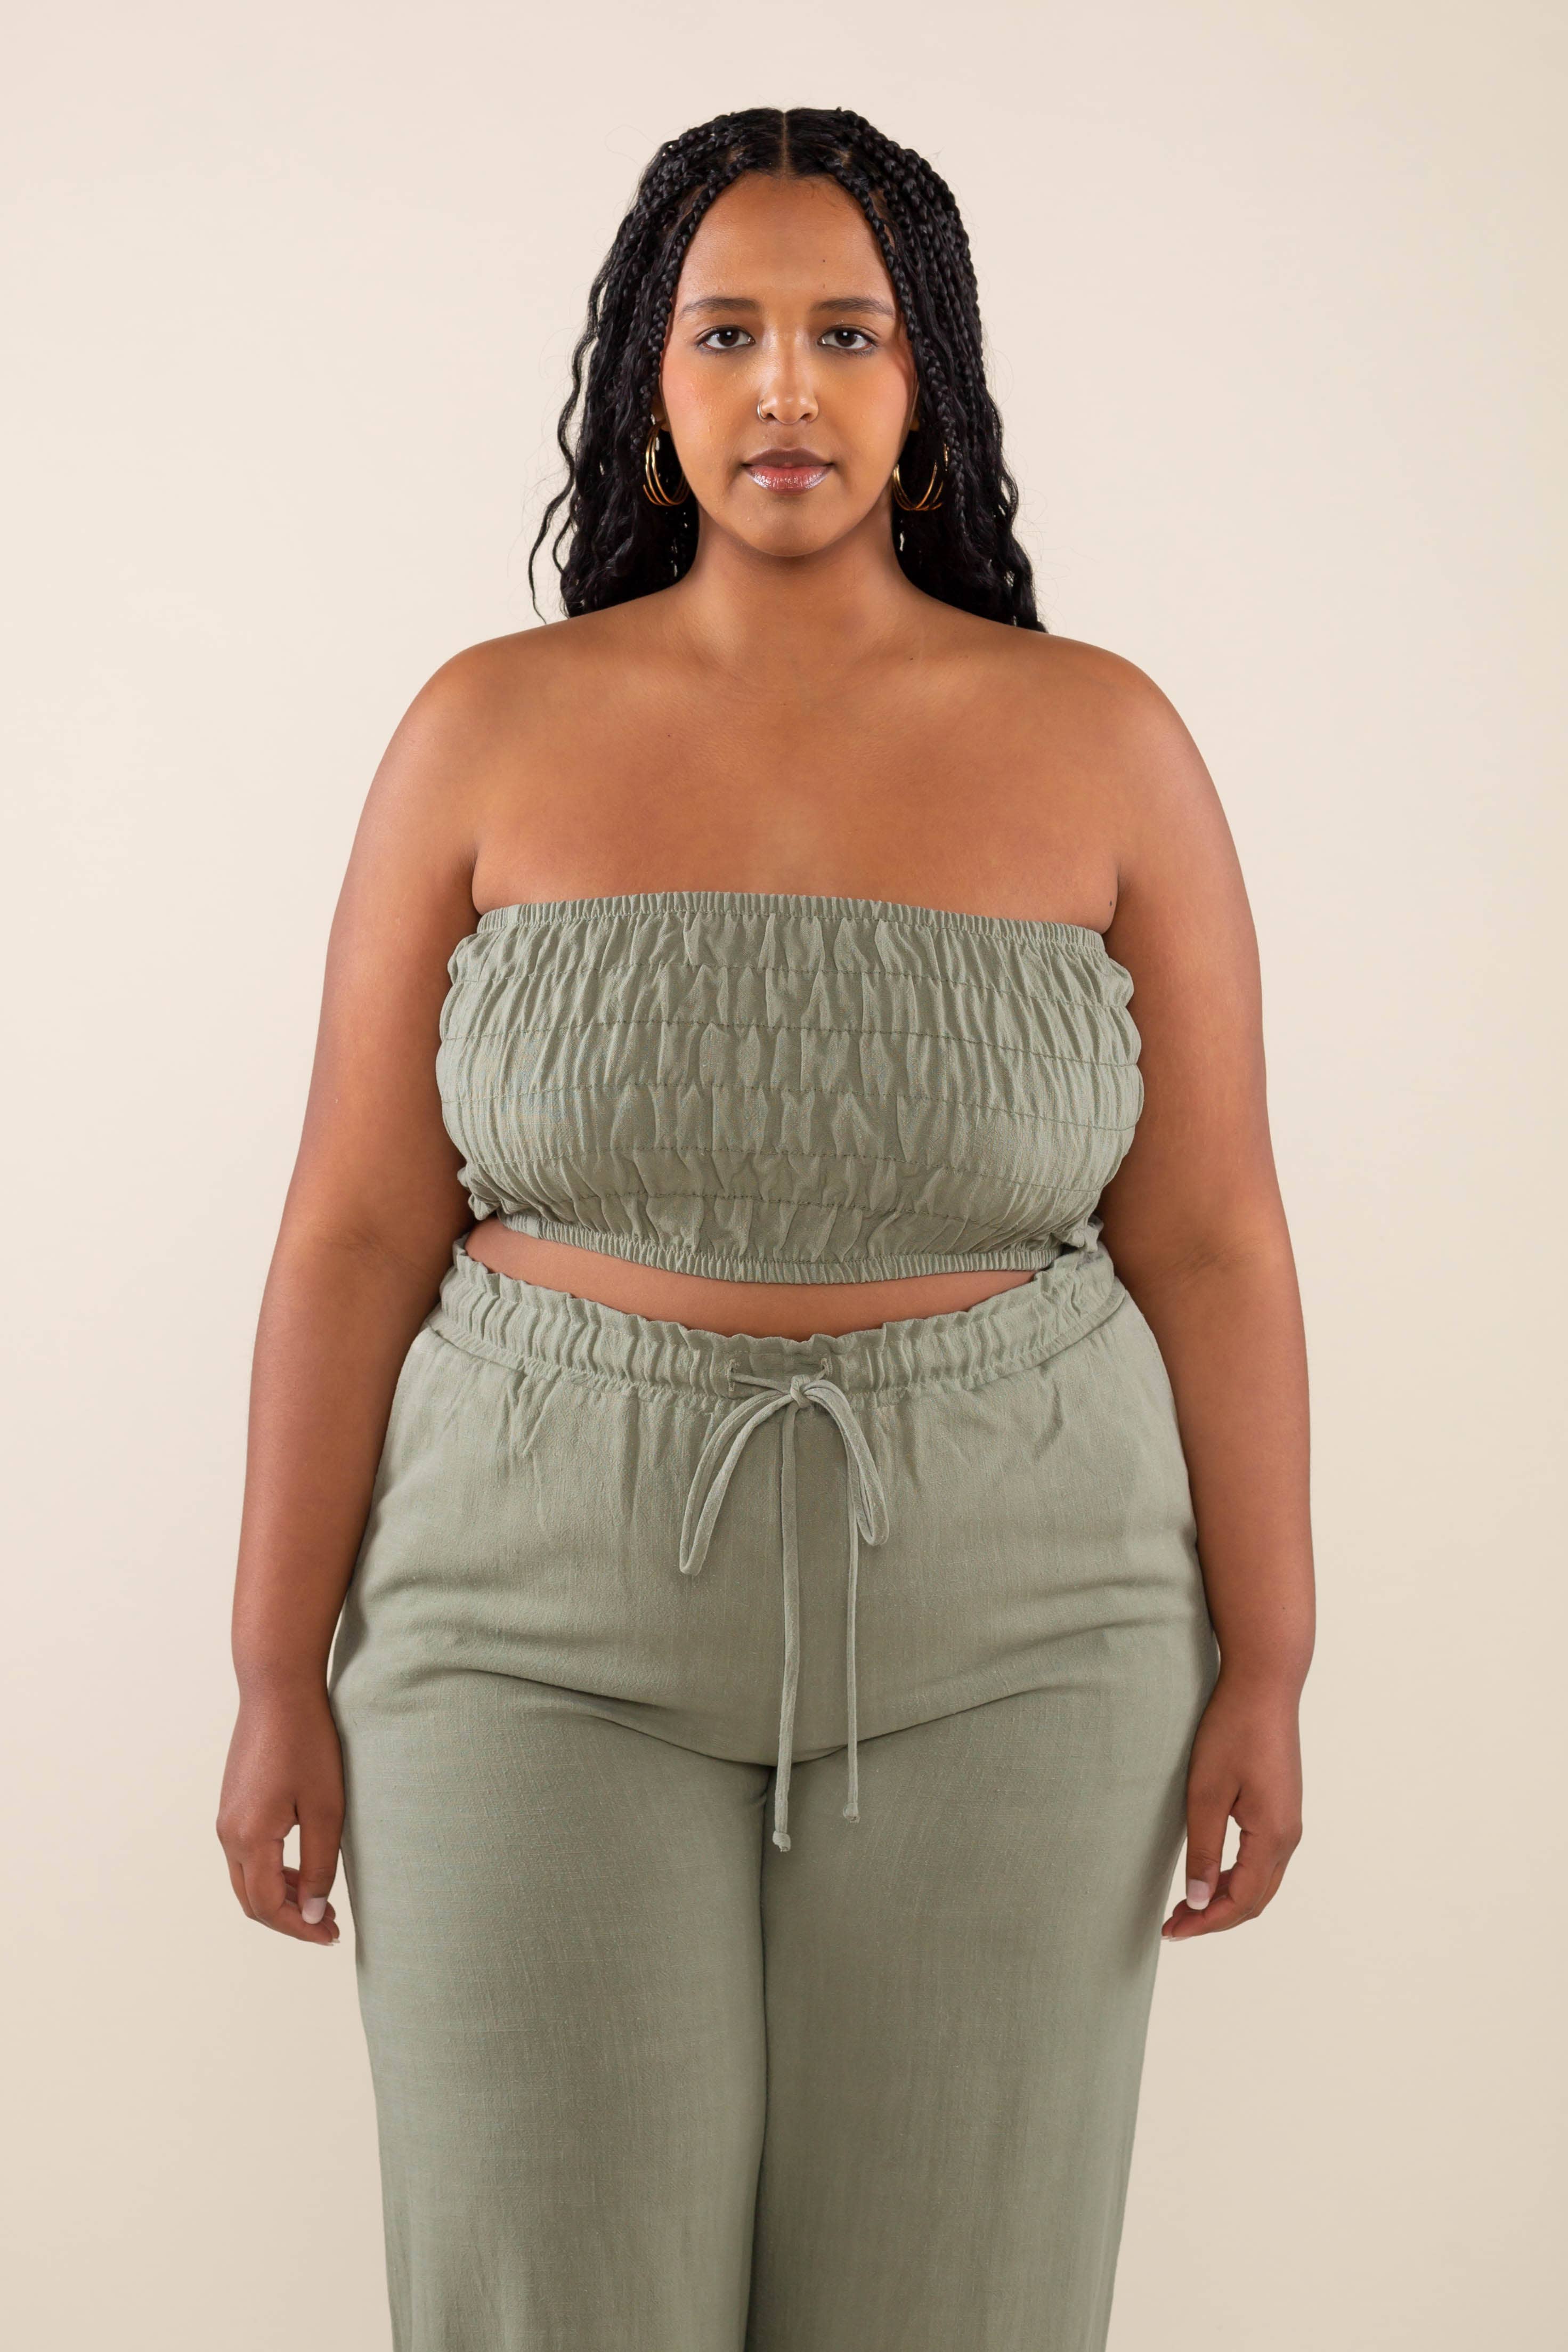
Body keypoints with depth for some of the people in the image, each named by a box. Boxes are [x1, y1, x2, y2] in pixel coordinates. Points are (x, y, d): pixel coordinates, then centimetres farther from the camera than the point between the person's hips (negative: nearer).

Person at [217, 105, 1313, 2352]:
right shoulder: (491, 730, -1)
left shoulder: (1103, 741, -1)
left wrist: (1264, 1668, -2)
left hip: (1000, 1621, 0)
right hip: (553, 1615, 0)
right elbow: (355, 1233, -1)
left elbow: (1211, 1242, 0)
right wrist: (283, 1674, -2)